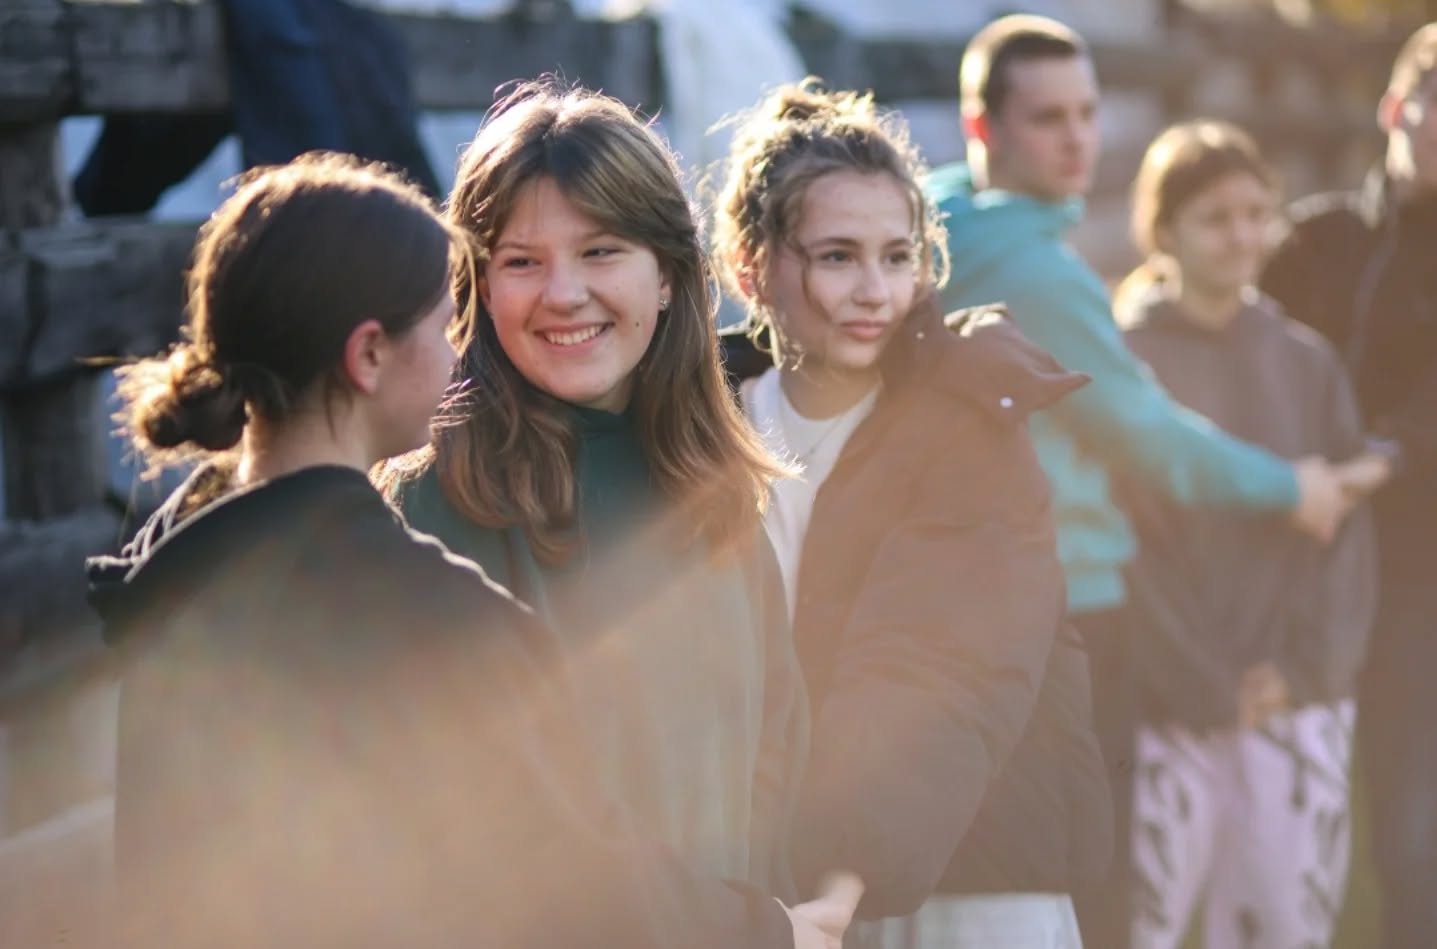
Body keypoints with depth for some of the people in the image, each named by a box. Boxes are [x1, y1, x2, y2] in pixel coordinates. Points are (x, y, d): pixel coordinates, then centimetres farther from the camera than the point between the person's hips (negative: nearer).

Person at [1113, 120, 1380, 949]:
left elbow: (1348, 534, 7)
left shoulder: (1307, 362, 10)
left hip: (1302, 708, 4)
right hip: (1167, 715, -3)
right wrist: (1209, 686, -10)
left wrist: (1309, 668, -6)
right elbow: (1120, 542, -6)